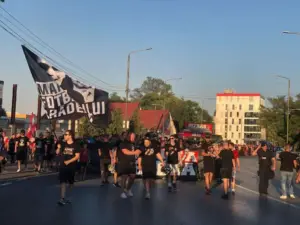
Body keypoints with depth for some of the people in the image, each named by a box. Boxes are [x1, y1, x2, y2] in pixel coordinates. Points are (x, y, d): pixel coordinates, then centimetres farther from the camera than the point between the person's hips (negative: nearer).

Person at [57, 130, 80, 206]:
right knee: (63, 182, -8)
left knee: (70, 182, 12)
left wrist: (69, 161, -18)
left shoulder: (76, 145, -5)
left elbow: (77, 156, -9)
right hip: (63, 166, 1)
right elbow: (57, 153, 7)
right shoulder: (63, 144, 3)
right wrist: (58, 148, -14)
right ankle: (62, 199, -10)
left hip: (71, 167, -1)